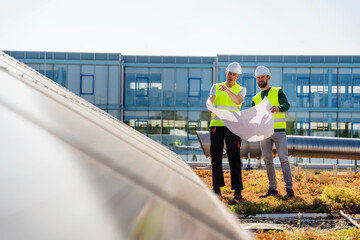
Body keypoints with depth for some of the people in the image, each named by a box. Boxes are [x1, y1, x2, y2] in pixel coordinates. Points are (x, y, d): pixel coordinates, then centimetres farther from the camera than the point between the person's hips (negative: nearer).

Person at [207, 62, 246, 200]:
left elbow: (238, 101, -15)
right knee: (216, 156, 2)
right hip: (216, 125, 2)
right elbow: (210, 100, -7)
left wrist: (227, 91, -33)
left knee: (234, 157, -10)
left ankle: (237, 190, -8)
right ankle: (217, 188, 13)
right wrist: (210, 106, -32)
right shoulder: (216, 87, 12)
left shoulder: (241, 90, 7)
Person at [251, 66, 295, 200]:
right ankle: (272, 188, 14)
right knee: (268, 161, 5)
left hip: (279, 131, -4)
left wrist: (278, 108, -36)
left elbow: (286, 105, -13)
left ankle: (289, 189, -10)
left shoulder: (278, 92, 5)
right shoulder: (256, 99, 16)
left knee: (283, 159, -11)